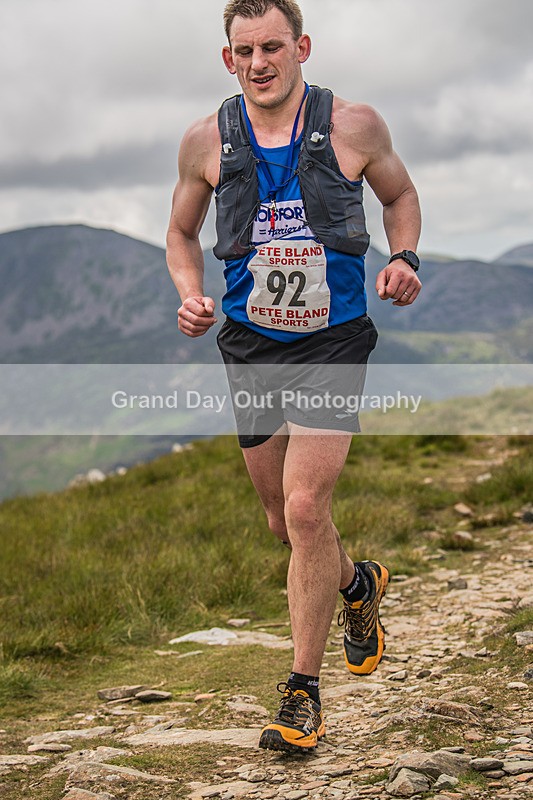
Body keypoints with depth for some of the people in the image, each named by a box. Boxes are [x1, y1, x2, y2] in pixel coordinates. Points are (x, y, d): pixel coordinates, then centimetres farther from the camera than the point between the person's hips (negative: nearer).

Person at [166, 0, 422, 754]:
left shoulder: (354, 126, -7)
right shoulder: (206, 141, -3)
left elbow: (401, 194, 12)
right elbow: (182, 232, 12)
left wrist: (405, 258, -7)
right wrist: (192, 295, -7)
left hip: (333, 340, -3)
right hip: (252, 344, 3)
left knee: (305, 509, -13)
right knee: (286, 521, 12)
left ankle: (303, 691, 2)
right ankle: (358, 585, 46)